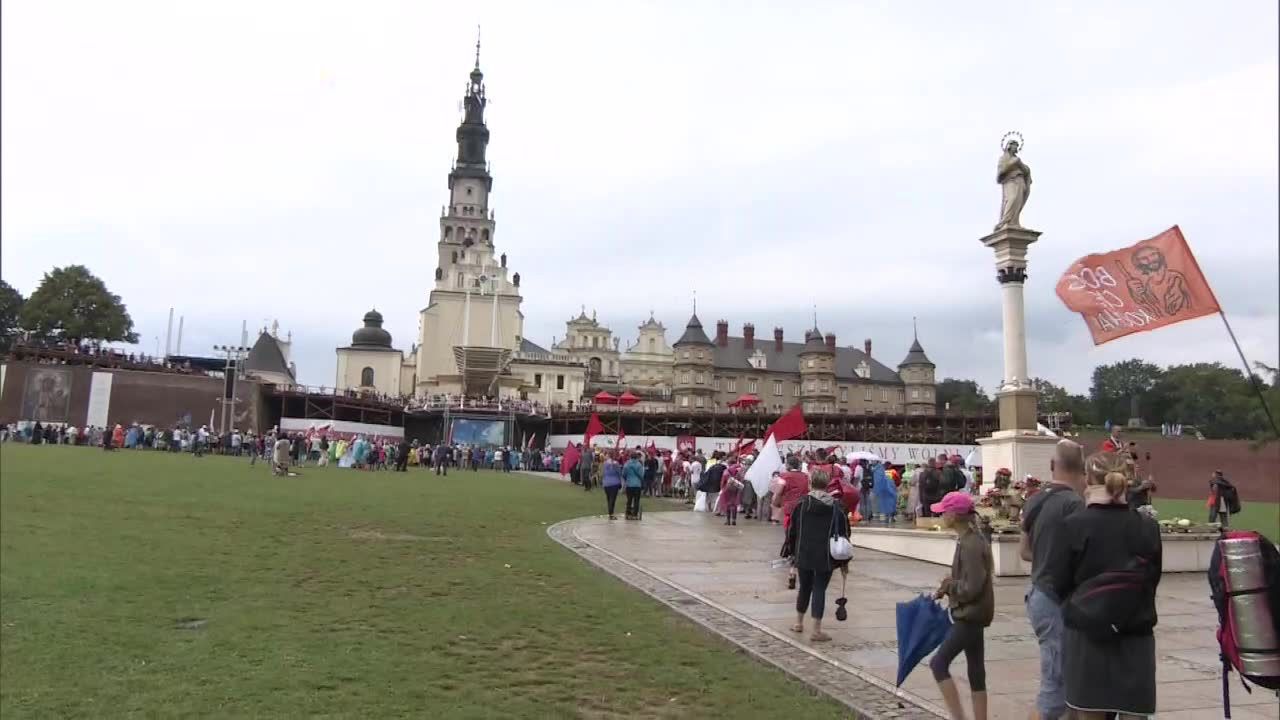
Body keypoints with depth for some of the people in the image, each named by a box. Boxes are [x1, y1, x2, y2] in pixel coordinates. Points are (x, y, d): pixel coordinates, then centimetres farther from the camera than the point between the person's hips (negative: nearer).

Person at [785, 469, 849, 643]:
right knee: (819, 589, 2)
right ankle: (816, 630, -1)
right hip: (826, 556, -1)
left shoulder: (801, 504, -2)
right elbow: (844, 532, 1)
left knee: (804, 587, 17)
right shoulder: (836, 506, -1)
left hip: (803, 555, 1)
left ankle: (799, 623, 30)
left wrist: (793, 550, 14)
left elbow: (791, 530, 1)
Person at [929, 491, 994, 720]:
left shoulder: (970, 545, -22)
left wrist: (949, 585, -9)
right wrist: (948, 588, 5)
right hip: (971, 615, 10)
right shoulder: (971, 539, 7)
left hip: (969, 616, -10)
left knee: (939, 663, -3)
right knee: (976, 669, 13)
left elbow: (972, 587, -24)